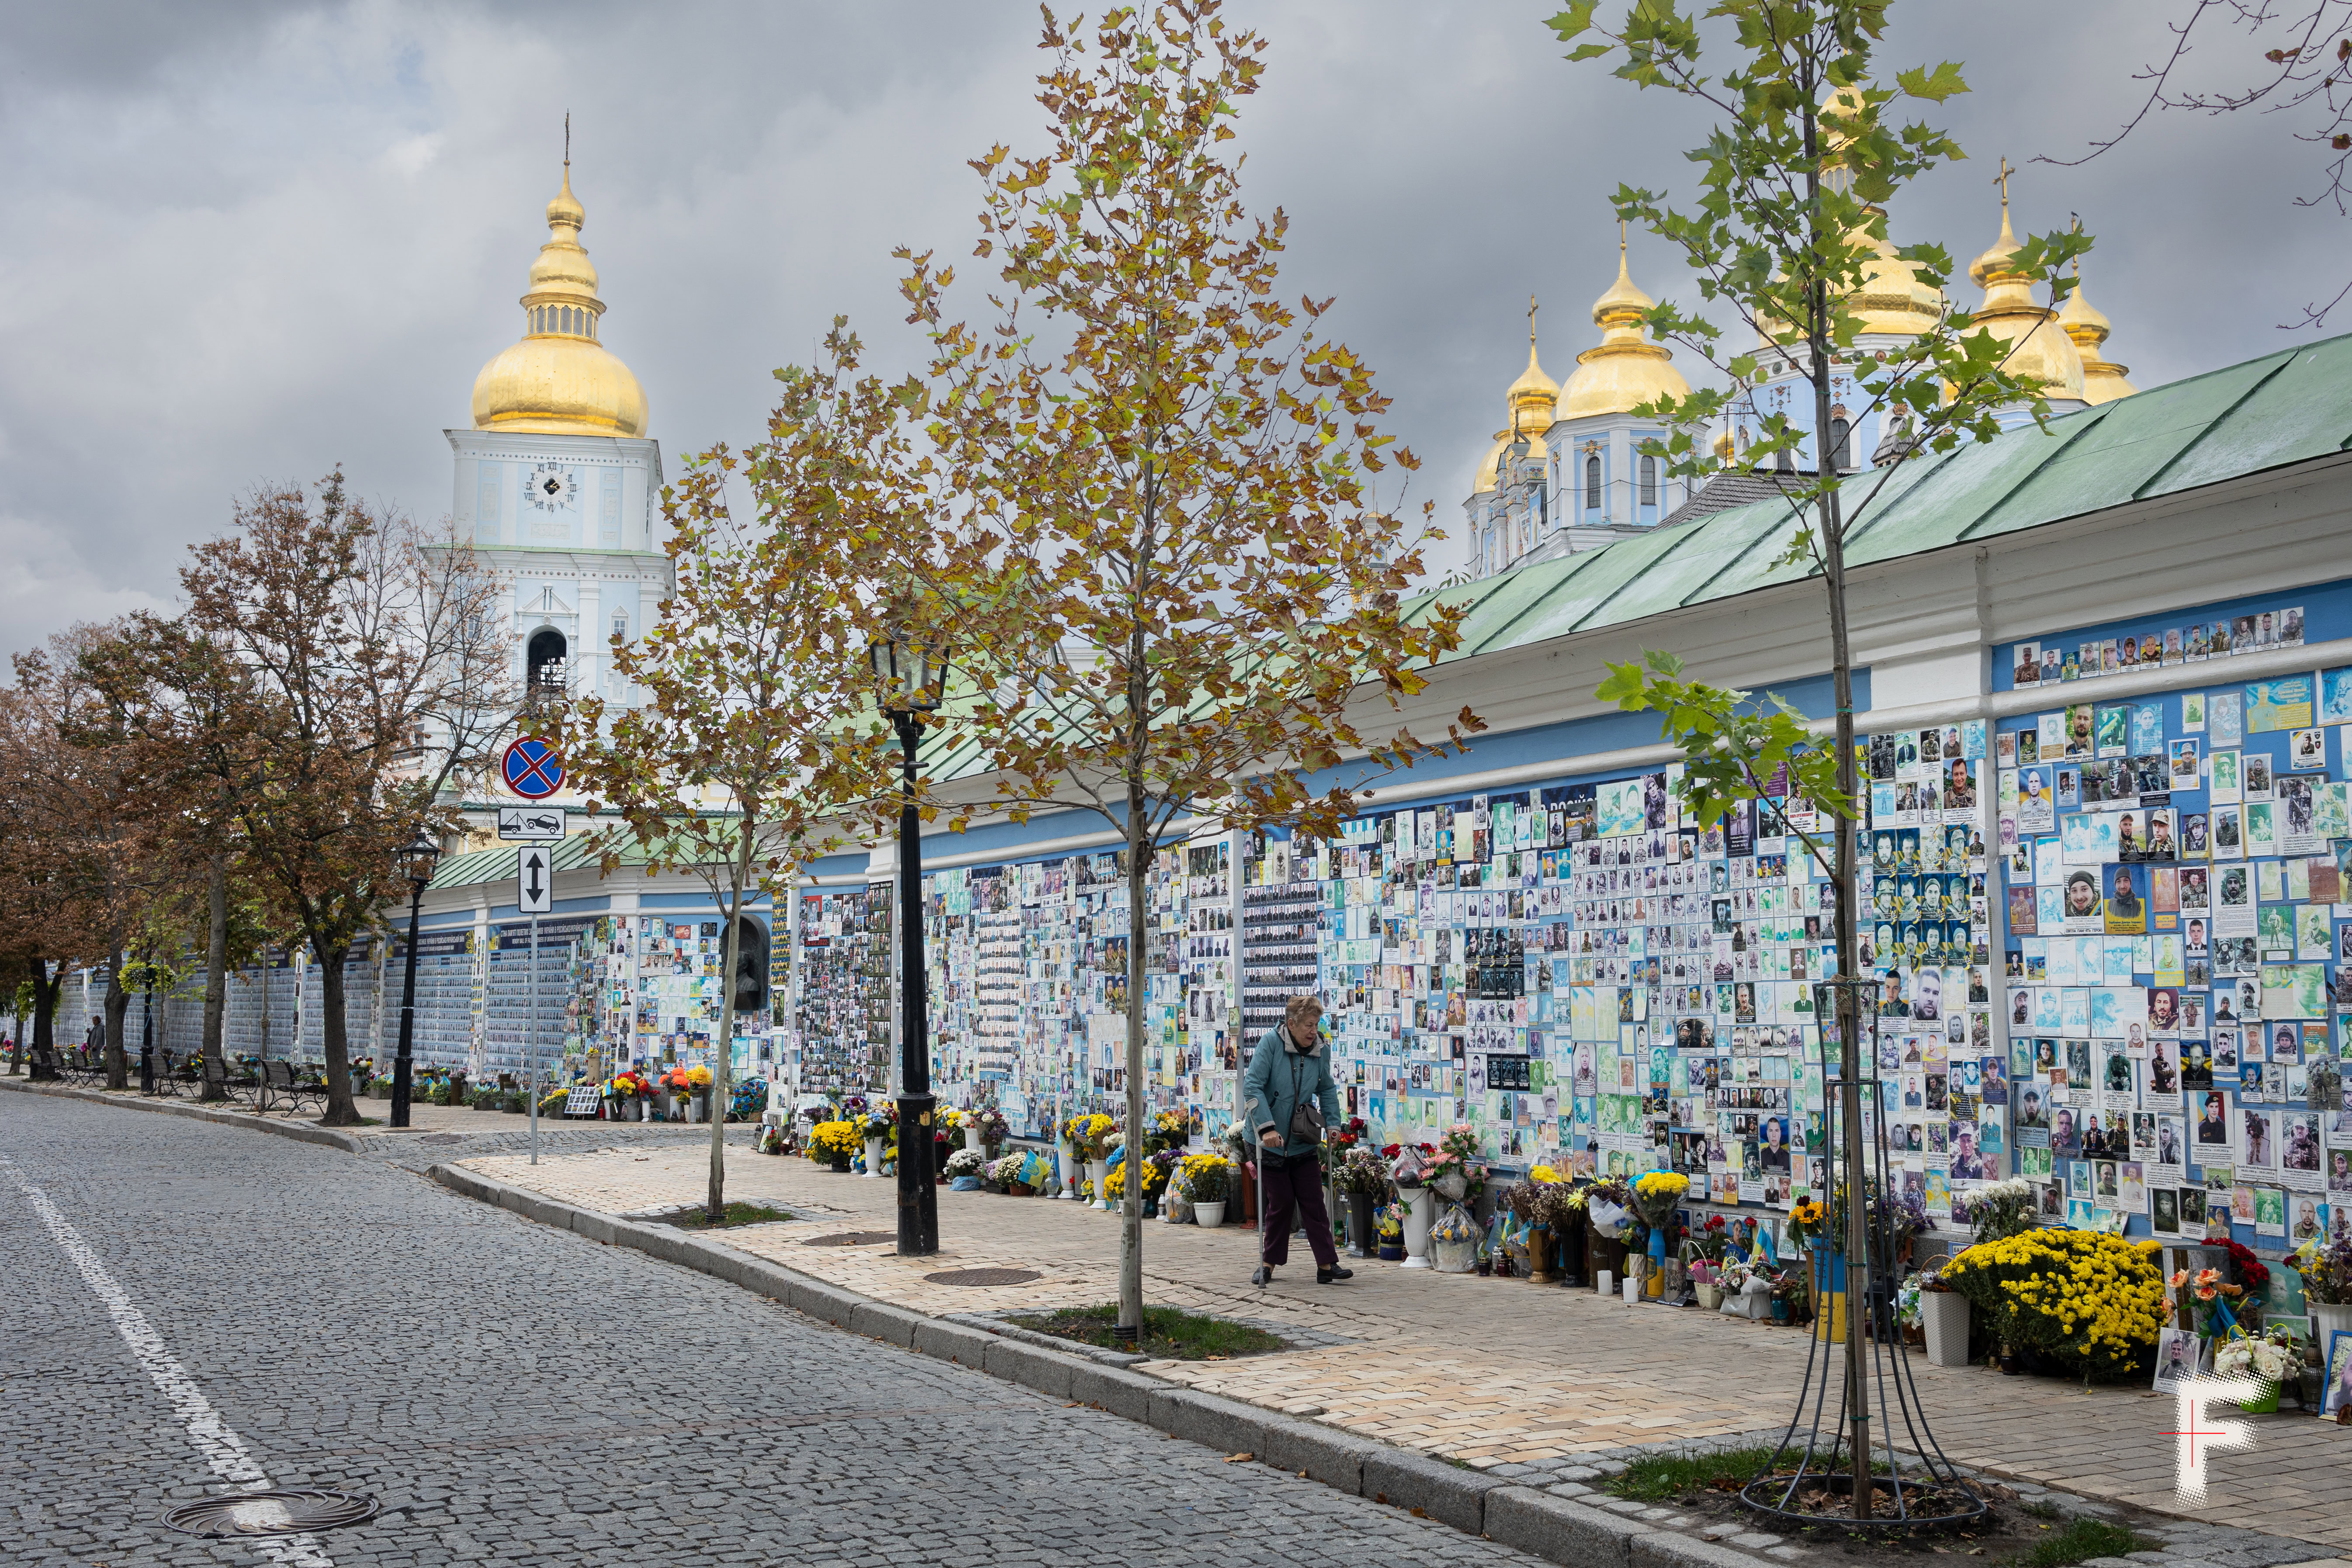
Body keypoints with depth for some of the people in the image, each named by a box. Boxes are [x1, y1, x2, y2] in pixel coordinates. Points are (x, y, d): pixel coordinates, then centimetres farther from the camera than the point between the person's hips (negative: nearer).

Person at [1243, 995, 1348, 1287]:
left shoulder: (1321, 1050, -1)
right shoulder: (1271, 1043, -14)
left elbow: (1327, 1090, 16)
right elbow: (1252, 1086, -18)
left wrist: (1333, 1124, 5)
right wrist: (1267, 1128, -25)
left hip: (1304, 1142, 3)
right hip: (1271, 1143, -3)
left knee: (1314, 1204, 3)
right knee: (1280, 1204, 3)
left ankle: (1327, 1264, 5)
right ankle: (1269, 1263, 18)